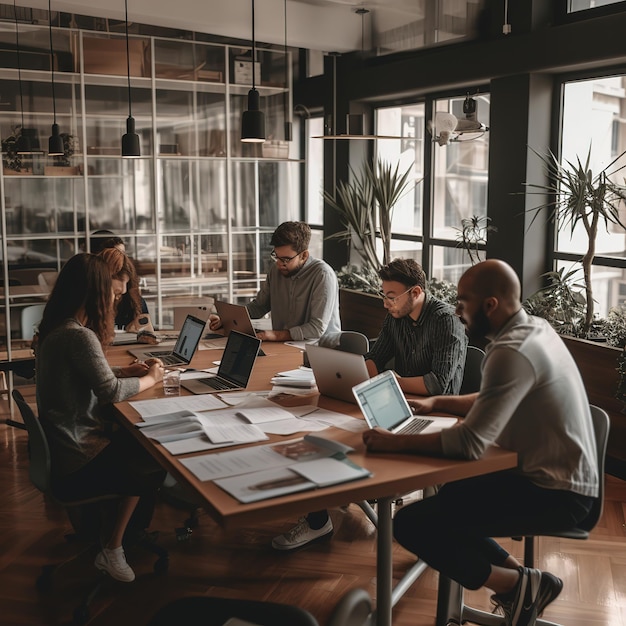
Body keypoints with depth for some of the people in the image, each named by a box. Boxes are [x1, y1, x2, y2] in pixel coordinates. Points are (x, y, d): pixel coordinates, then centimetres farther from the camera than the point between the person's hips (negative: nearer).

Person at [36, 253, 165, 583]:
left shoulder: (54, 329, 6)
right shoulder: (79, 335, -24)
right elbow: (110, 391, -25)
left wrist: (125, 370, 6)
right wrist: (150, 379, -9)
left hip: (59, 450, 9)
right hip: (77, 463, -9)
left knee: (143, 447, 18)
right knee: (158, 464, 7)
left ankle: (114, 542, 25)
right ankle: (111, 549, 17)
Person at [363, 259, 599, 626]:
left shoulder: (512, 352, -25)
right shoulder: (534, 328, 5)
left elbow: (470, 443, -28)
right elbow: (494, 403, 19)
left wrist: (394, 443, -20)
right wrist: (437, 403, 11)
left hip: (555, 492, -10)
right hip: (560, 476, 10)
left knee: (412, 523, -16)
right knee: (441, 500, 19)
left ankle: (515, 584, 0)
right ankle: (519, 576, 14)